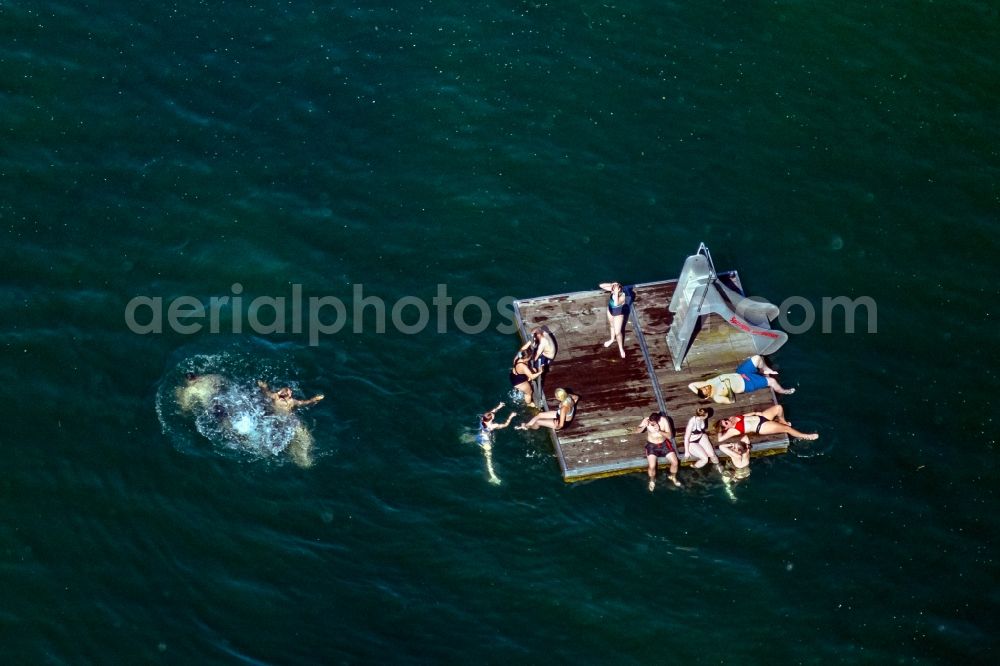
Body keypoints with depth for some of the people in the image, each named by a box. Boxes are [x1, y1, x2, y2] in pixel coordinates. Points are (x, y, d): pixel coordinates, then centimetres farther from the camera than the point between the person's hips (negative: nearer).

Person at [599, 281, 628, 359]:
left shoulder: (622, 297, -39)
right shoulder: (613, 289, -24)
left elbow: (616, 304, -56)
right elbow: (601, 285, -23)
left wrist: (616, 293, -54)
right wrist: (611, 284, -36)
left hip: (618, 314, -6)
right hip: (610, 310, 6)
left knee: (617, 332, 5)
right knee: (611, 326, 32)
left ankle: (621, 348, 30)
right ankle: (612, 339, 60)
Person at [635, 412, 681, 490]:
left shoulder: (664, 420, -21)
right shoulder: (647, 420, -22)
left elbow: (669, 436, -18)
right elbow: (634, 432, -20)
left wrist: (659, 431, -34)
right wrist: (643, 427, -38)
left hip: (664, 443, 1)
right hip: (652, 445, -1)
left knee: (675, 462, -8)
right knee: (652, 466, -18)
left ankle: (673, 477, 25)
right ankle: (652, 481, 15)